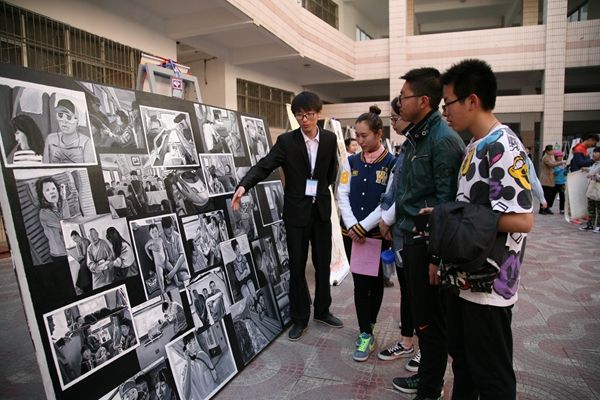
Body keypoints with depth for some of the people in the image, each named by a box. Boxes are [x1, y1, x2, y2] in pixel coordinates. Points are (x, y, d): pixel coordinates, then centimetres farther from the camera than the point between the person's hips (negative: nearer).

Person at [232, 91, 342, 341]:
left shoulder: (330, 139, 2)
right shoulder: (286, 141, -7)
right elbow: (264, 166, -17)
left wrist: (321, 188, 11)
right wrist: (244, 186, -32)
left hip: (321, 209, 3)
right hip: (297, 211, -3)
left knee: (323, 263, 13)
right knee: (297, 266, 5)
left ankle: (322, 310, 32)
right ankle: (300, 318, 20)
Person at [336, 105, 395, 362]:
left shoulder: (392, 163, -7)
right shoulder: (351, 162, 5)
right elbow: (342, 196, 1)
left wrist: (363, 226, -14)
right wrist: (352, 227, -10)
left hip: (378, 234, -3)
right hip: (352, 234, 3)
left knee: (375, 281, 10)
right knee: (360, 283, 5)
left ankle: (368, 328, 28)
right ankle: (366, 334, 17)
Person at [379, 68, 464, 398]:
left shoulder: (444, 141, -17)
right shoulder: (415, 138, 12)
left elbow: (447, 202, -20)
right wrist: (390, 219, 17)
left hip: (428, 243, -9)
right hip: (411, 238, 9)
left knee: (430, 320, 6)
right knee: (419, 312, 20)